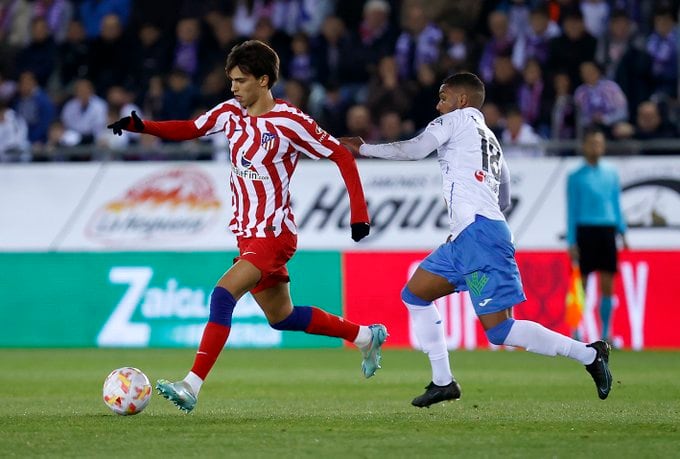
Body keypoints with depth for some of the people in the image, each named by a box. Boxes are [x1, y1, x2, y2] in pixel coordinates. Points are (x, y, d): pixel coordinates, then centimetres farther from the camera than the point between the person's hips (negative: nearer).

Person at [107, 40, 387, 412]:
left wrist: (358, 212, -14)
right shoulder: (231, 112, 4)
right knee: (281, 318, 18)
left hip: (274, 232, -8)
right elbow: (190, 129, 14)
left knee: (224, 293, -25)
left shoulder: (289, 122, -15)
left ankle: (192, 386, -28)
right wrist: (142, 126, -3)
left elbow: (341, 156, -9)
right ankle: (366, 336, 37)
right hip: (247, 232, 8)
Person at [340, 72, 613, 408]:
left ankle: (588, 354, -10)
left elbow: (415, 149, -10)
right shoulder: (491, 140, 26)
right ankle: (443, 382, 14)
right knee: (414, 295, 16)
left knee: (500, 331, -13)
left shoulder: (458, 119, 2)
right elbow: (505, 200, 28)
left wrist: (363, 149, -1)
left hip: (479, 235, -10)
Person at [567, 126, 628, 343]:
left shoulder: (611, 173, 12)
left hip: (607, 231, 3)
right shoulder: (575, 176, 2)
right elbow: (571, 211, 2)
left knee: (607, 285, 0)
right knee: (581, 285, -2)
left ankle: (606, 333, 5)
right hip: (585, 230, -3)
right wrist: (572, 242, -3)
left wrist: (622, 232, 10)